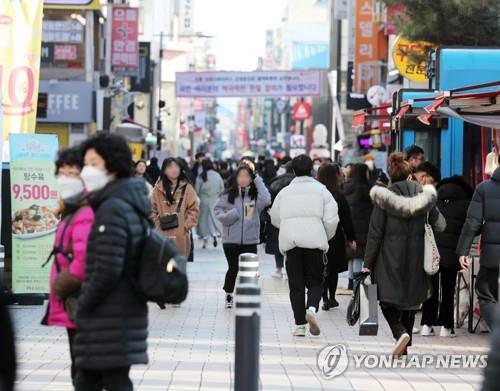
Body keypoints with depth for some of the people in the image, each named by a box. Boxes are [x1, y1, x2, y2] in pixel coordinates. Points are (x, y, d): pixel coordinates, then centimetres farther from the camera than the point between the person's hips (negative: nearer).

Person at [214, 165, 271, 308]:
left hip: (250, 241, 1)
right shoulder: (228, 195, -2)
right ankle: (228, 296, 25)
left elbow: (266, 200, -20)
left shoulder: (255, 195, -1)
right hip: (231, 239, -1)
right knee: (233, 268, 7)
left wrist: (258, 181, -15)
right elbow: (217, 209, 2)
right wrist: (227, 216, -17)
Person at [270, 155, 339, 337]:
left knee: (296, 284, 7)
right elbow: (331, 219, -1)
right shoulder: (320, 190, 4)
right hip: (314, 240, -2)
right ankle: (312, 308, -20)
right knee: (315, 281, 8)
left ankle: (300, 324, 5)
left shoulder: (284, 192, 10)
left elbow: (275, 219, 18)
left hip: (290, 242, 2)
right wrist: (326, 237, 16)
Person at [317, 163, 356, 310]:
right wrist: (351, 238, 0)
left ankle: (325, 299, -1)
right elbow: (346, 220, -8)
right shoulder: (339, 196, -11)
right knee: (334, 269, 12)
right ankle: (331, 298, 18)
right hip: (336, 238, -2)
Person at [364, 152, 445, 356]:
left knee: (388, 300, 4)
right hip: (417, 256, 3)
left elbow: (375, 233, -7)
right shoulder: (424, 196, 1)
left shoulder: (384, 198, -8)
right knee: (410, 299, 15)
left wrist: (368, 263, -2)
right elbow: (439, 225, 8)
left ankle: (400, 332, -21)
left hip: (391, 256, -3)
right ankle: (404, 346, 18)